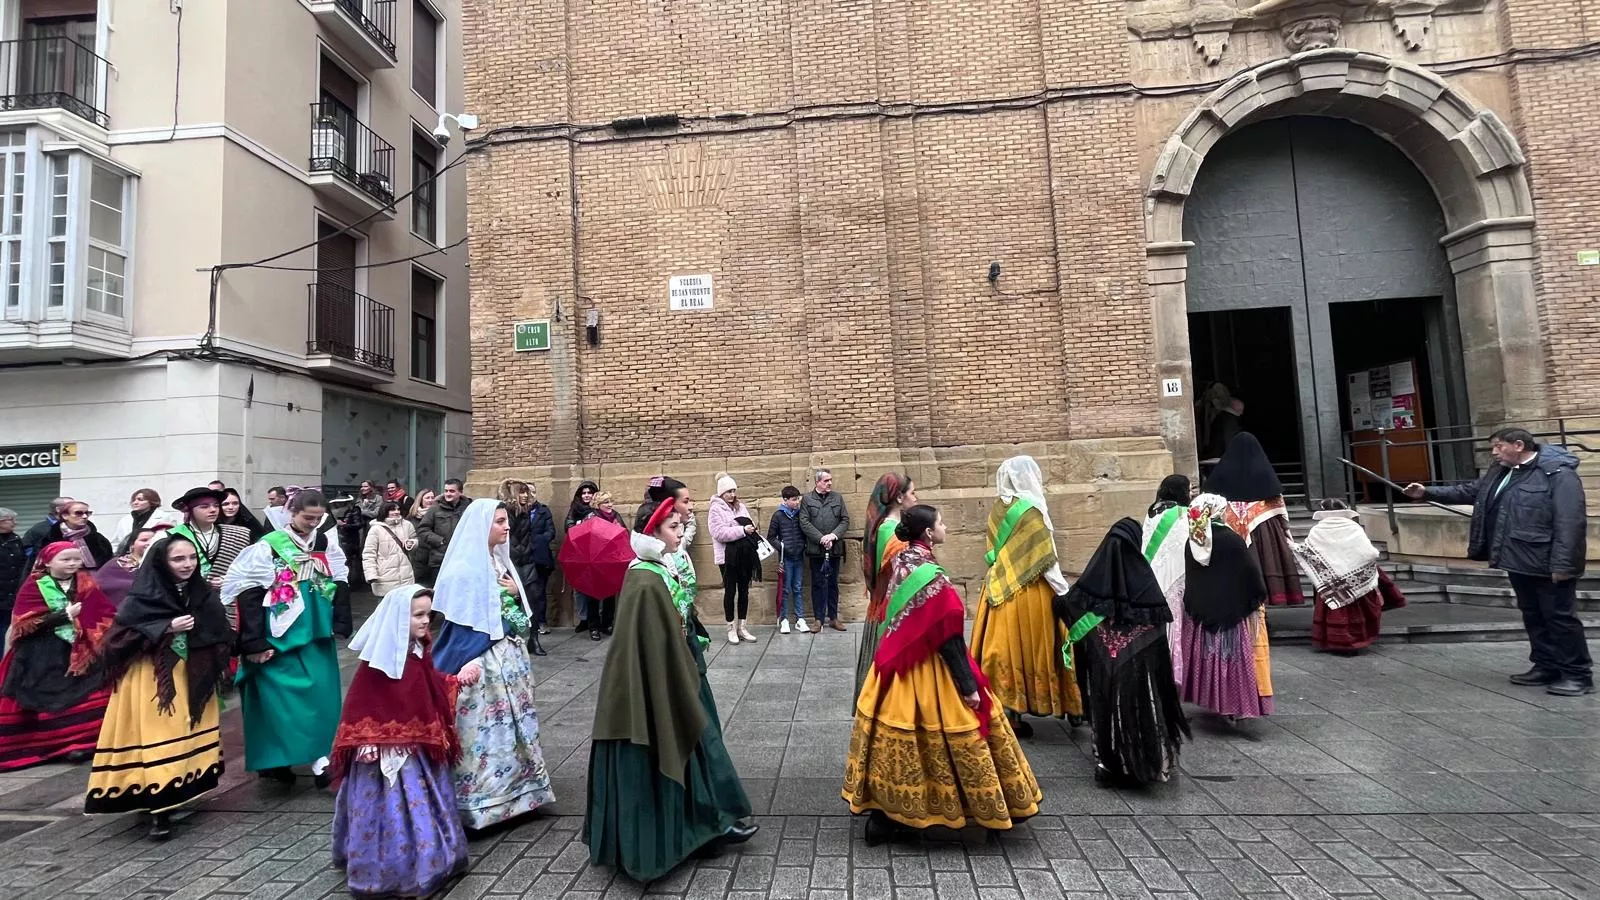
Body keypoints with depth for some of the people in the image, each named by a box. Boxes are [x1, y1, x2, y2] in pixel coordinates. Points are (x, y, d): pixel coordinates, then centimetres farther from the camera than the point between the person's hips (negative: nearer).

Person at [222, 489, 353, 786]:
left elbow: (340, 585, 9)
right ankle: (273, 759, 13)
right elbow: (250, 595, -11)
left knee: (320, 694, 5)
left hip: (316, 633, 4)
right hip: (279, 636, -4)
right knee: (280, 696, 0)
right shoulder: (269, 546, -9)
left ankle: (316, 755, 13)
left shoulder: (327, 544, 5)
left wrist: (340, 625, 3)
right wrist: (254, 642, -13)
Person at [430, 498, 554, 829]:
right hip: (484, 660, -8)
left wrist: (516, 594, -3)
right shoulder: (466, 567, -14)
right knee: (487, 729, -2)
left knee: (514, 724, 15)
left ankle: (513, 789, 28)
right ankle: (479, 802, 11)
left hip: (511, 657, 8)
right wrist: (469, 663, -20)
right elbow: (459, 621, -16)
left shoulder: (500, 561, 10)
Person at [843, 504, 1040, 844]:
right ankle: (993, 809, 25)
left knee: (899, 737, 17)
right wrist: (969, 685, -15)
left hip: (900, 664, 9)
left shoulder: (902, 562, 1)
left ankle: (883, 814, 28)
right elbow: (948, 639, -22)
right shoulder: (931, 577, -25)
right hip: (929, 671, -9)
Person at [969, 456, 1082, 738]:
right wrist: (1063, 591, -7)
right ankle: (1014, 717, 11)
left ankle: (1001, 709, 19)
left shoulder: (997, 509, 4)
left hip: (999, 589, 6)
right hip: (1029, 592, -6)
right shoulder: (1031, 510, -15)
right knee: (1027, 648, 4)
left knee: (1005, 647, 11)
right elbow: (1045, 560, -14)